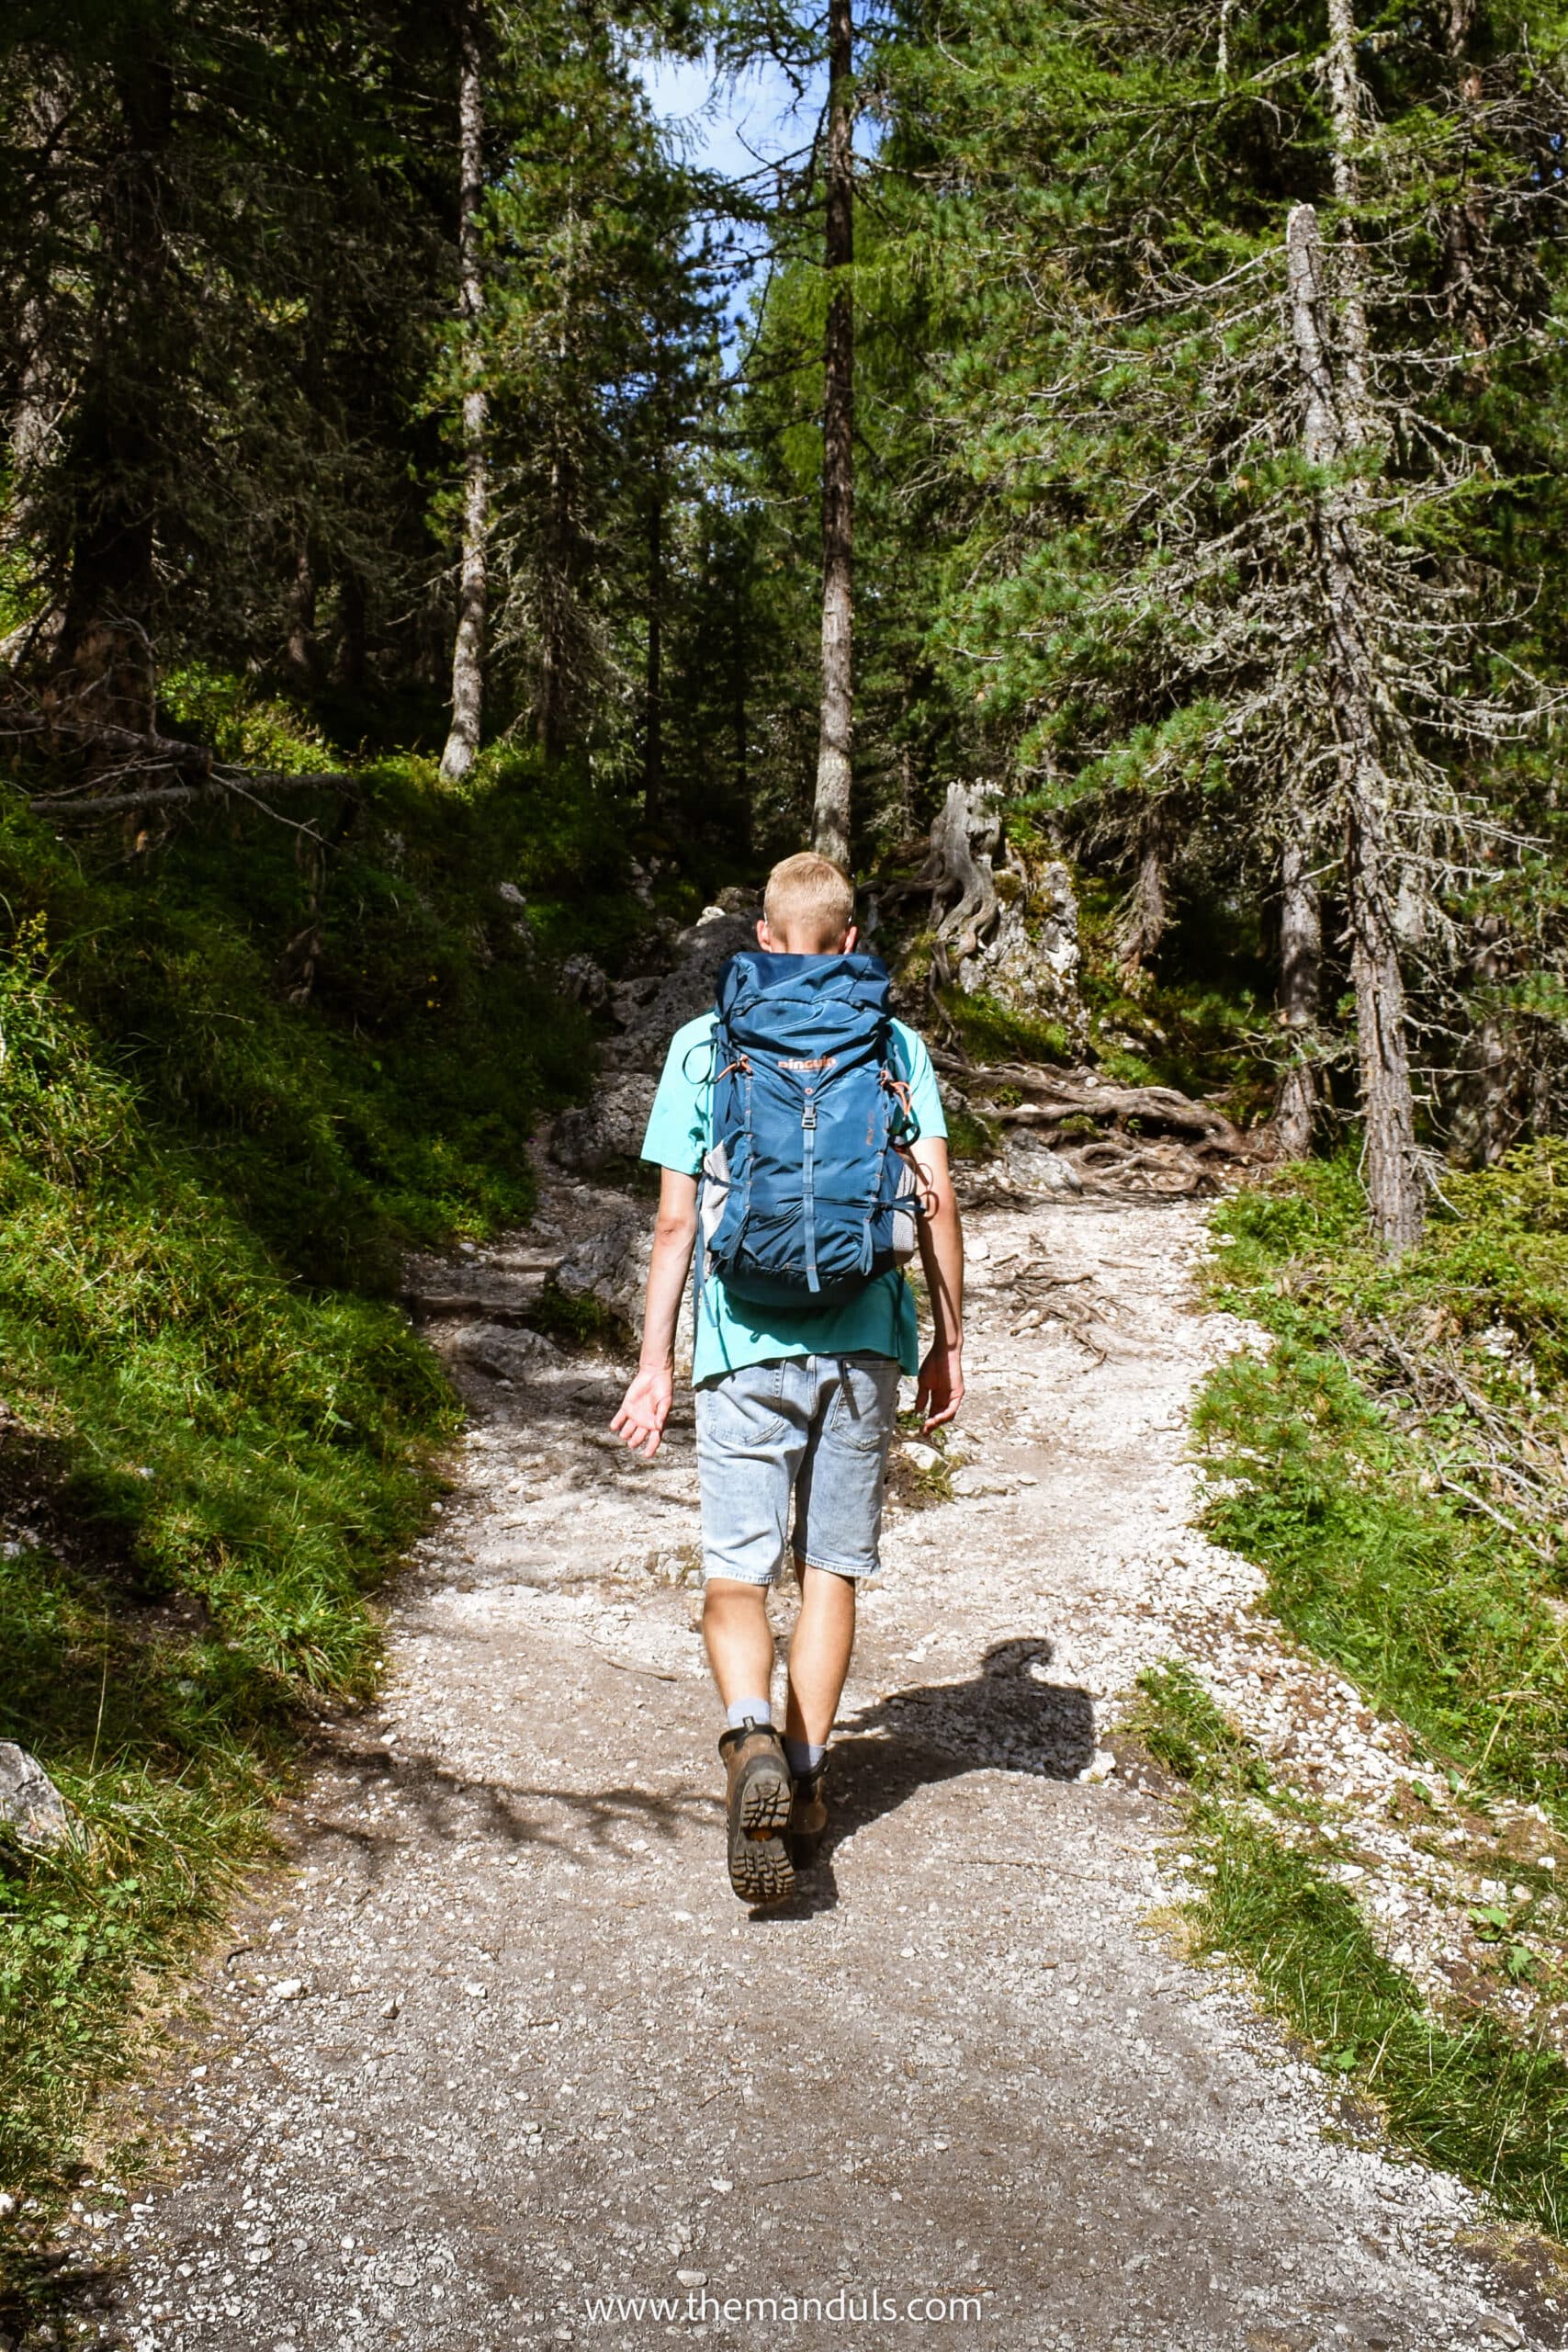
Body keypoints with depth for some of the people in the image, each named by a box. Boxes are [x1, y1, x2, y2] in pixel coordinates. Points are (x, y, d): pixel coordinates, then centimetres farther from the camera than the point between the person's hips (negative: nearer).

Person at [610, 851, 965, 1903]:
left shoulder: (703, 1046, 4)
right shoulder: (895, 1045, 5)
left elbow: (676, 1221, 1)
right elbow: (936, 1197, -2)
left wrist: (655, 1362, 6)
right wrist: (949, 1339, 6)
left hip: (744, 1347, -1)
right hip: (863, 1342, 1)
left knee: (736, 1575, 2)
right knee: (832, 1569, 13)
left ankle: (753, 1737, -22)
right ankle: (806, 1779, 18)